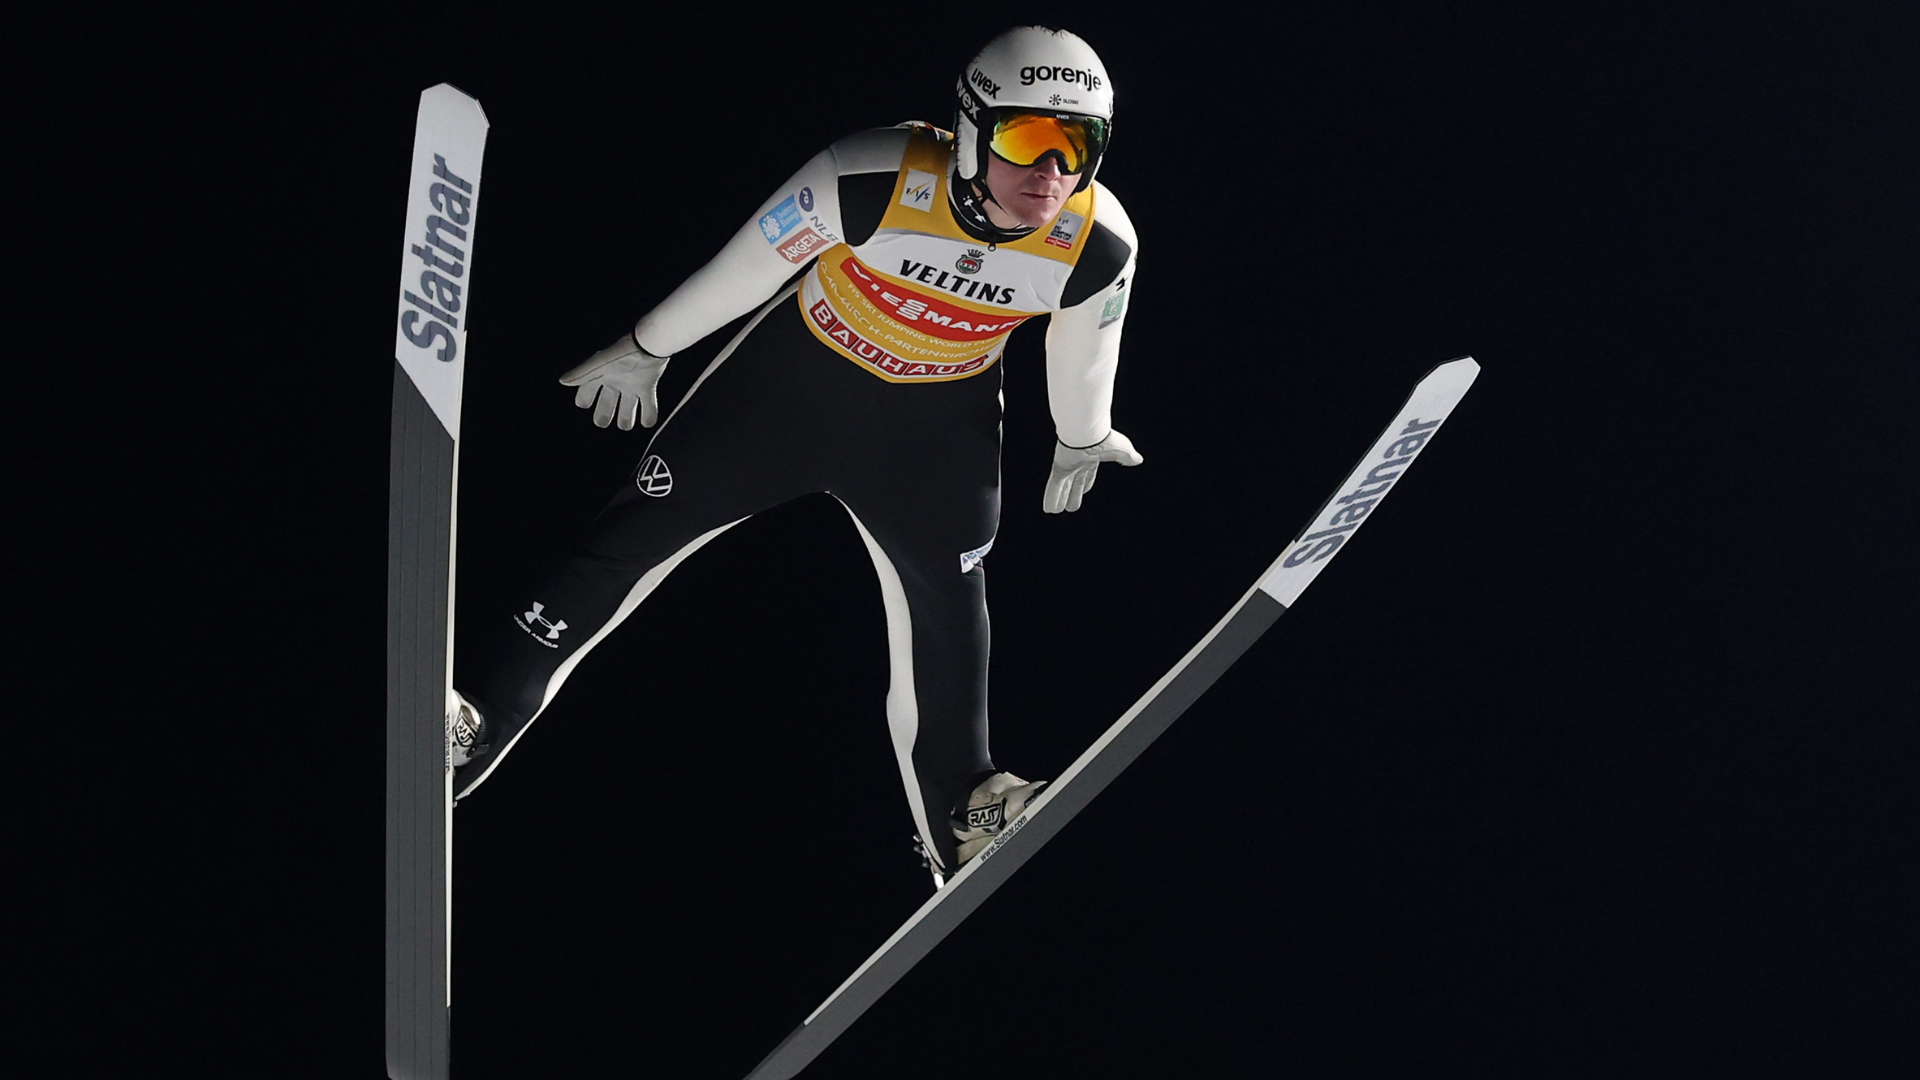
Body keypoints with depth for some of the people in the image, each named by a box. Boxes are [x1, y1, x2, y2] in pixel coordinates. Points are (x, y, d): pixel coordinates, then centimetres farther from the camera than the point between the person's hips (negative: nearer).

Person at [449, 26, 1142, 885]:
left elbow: (1083, 352, 0)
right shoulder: (876, 180, -33)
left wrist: (1081, 438, 18)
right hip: (799, 371, -2)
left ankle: (958, 815, 22)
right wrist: (644, 352, -4)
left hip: (935, 420, 2)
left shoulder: (1099, 246, -23)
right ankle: (479, 723, 8)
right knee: (639, 531, -2)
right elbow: (746, 266, -18)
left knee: (945, 596, 4)